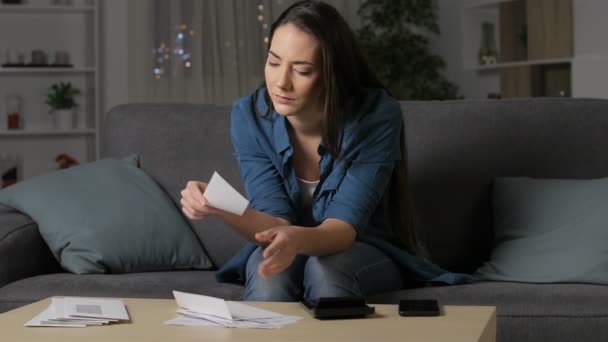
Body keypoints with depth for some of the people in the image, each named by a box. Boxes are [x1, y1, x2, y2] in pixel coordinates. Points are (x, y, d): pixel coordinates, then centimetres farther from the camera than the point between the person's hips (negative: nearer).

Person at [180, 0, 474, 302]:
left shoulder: (376, 116, -23)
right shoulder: (249, 116, -16)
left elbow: (344, 227, -27)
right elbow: (276, 221, -20)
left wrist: (297, 239, -51)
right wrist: (219, 207, -42)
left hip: (364, 256, -1)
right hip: (284, 251, 1)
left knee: (325, 267, -34)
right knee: (267, 271, -33)